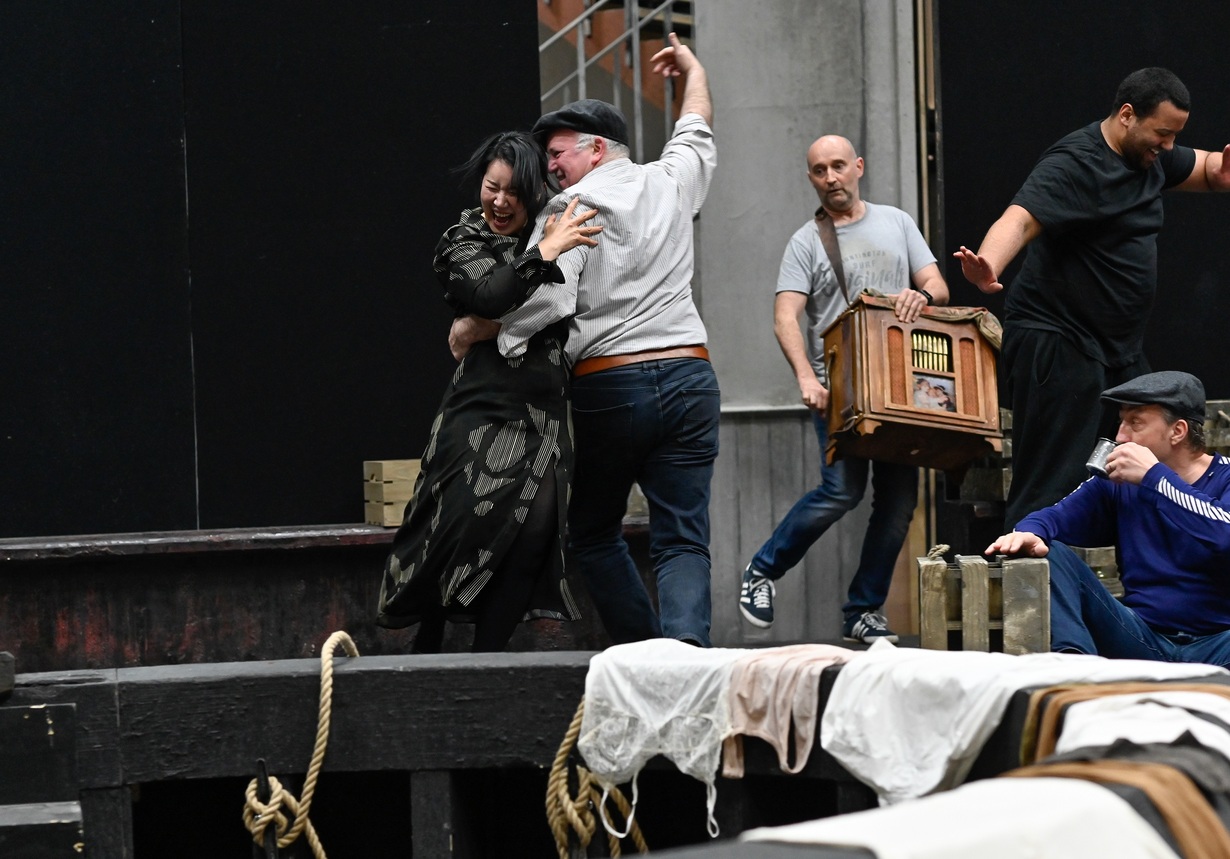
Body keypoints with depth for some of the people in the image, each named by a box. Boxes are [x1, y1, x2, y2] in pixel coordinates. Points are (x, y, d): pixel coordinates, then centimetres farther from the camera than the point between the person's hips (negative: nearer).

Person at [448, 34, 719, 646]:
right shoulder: (670, 182, 11)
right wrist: (694, 71, 53)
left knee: (594, 531, 15)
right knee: (683, 540, -1)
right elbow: (696, 132, 34)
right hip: (690, 377, 4)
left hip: (608, 384, -4)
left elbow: (543, 301, -18)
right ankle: (687, 646, -22)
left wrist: (471, 330, -3)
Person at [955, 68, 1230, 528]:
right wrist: (988, 269, -54)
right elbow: (1020, 219, -32)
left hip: (1120, 348, 9)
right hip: (1056, 342, -9)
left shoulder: (1148, 155, 11)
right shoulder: (1075, 165, -18)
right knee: (1052, 489, -12)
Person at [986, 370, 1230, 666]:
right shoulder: (1117, 481, 15)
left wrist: (1154, 476, -15)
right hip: (1144, 639, 6)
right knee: (1051, 555, -11)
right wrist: (1029, 533, -16)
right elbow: (1057, 517, 10)